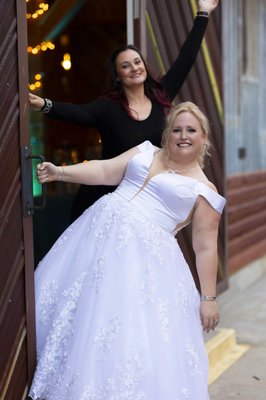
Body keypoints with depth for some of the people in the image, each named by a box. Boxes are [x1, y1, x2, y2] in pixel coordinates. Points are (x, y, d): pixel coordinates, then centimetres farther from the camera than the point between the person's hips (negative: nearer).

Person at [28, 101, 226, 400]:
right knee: (75, 307, 10)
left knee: (134, 330, -9)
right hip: (101, 230, 5)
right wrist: (60, 172, -4)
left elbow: (205, 247, -2)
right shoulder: (146, 151, 13)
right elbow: (106, 172, 7)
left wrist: (209, 297, -4)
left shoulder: (204, 190, -1)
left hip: (145, 253, -5)